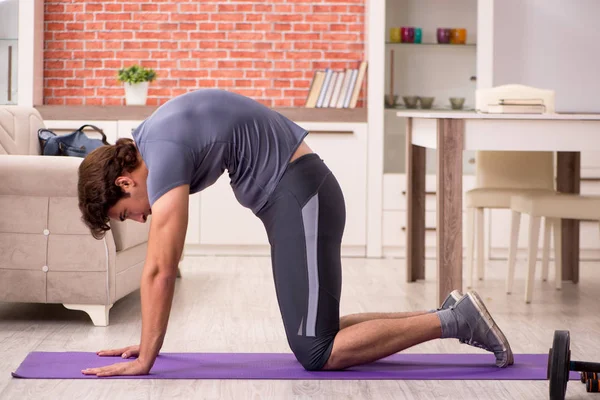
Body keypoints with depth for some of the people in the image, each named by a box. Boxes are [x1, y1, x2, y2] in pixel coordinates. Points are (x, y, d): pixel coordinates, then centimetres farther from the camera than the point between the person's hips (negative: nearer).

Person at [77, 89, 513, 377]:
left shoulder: (163, 155, -19)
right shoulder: (147, 141, 11)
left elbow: (160, 269, -21)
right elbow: (161, 264, 16)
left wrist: (145, 359, -15)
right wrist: (146, 342, 15)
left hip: (301, 198, -10)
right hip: (294, 197, 10)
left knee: (317, 353, -10)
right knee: (314, 333, 11)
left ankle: (453, 321, -6)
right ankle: (444, 315, 14)